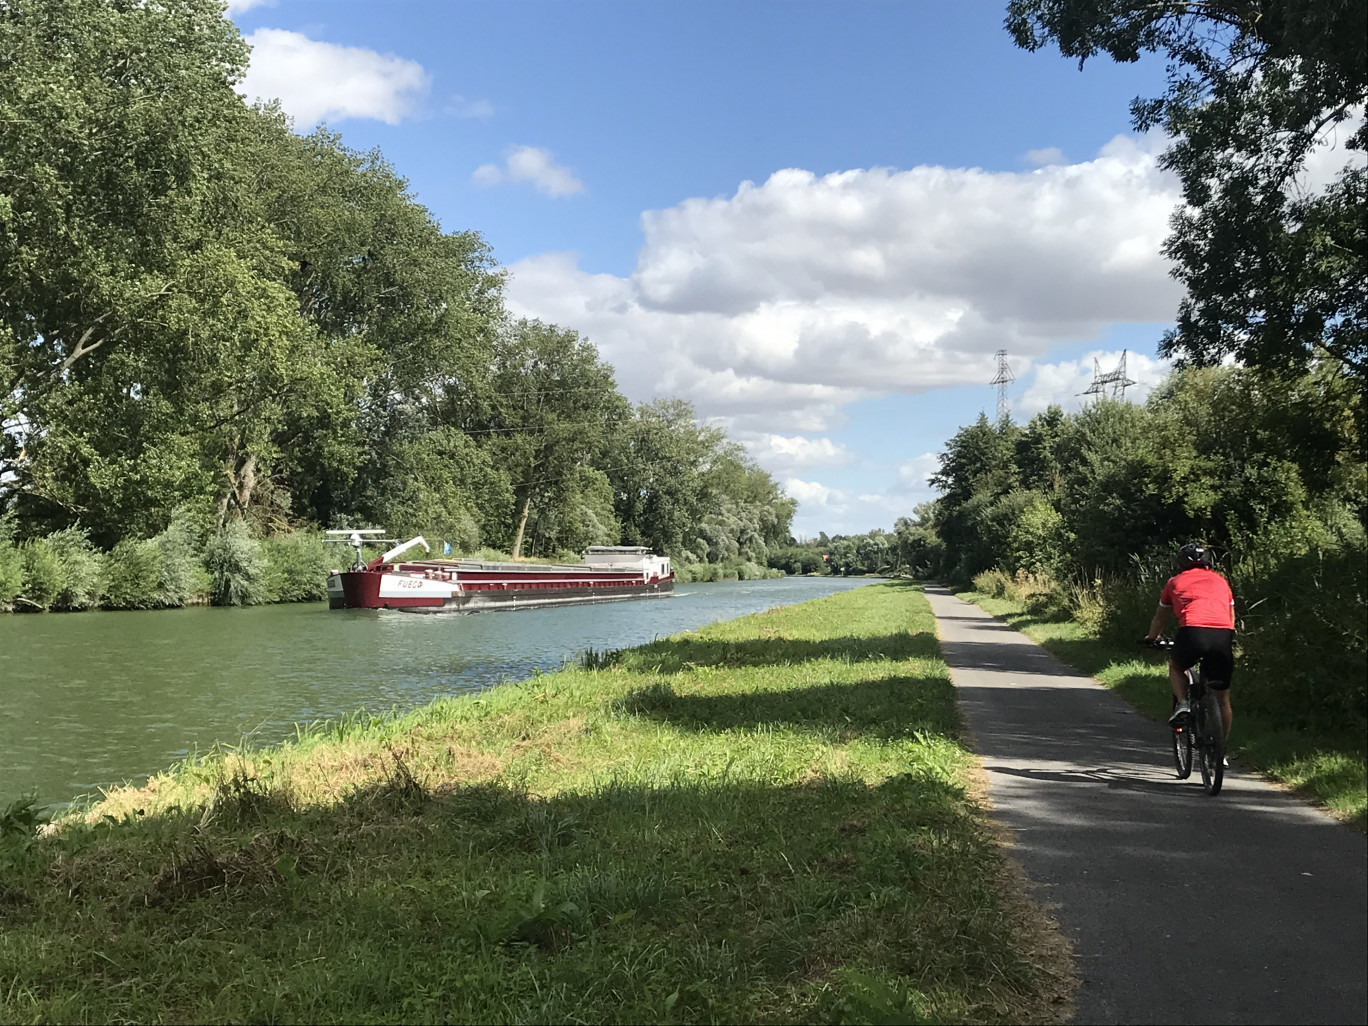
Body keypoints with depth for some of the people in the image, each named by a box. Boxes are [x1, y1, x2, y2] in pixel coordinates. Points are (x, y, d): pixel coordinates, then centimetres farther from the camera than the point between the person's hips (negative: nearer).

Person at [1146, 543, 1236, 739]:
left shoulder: (1176, 581, 25)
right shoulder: (1220, 580, 30)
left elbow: (1159, 619, 37)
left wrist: (1151, 639, 55)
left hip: (1193, 631, -2)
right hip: (1223, 634, 2)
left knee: (1176, 667, 31)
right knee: (1222, 699, 17)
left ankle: (1182, 702, 6)